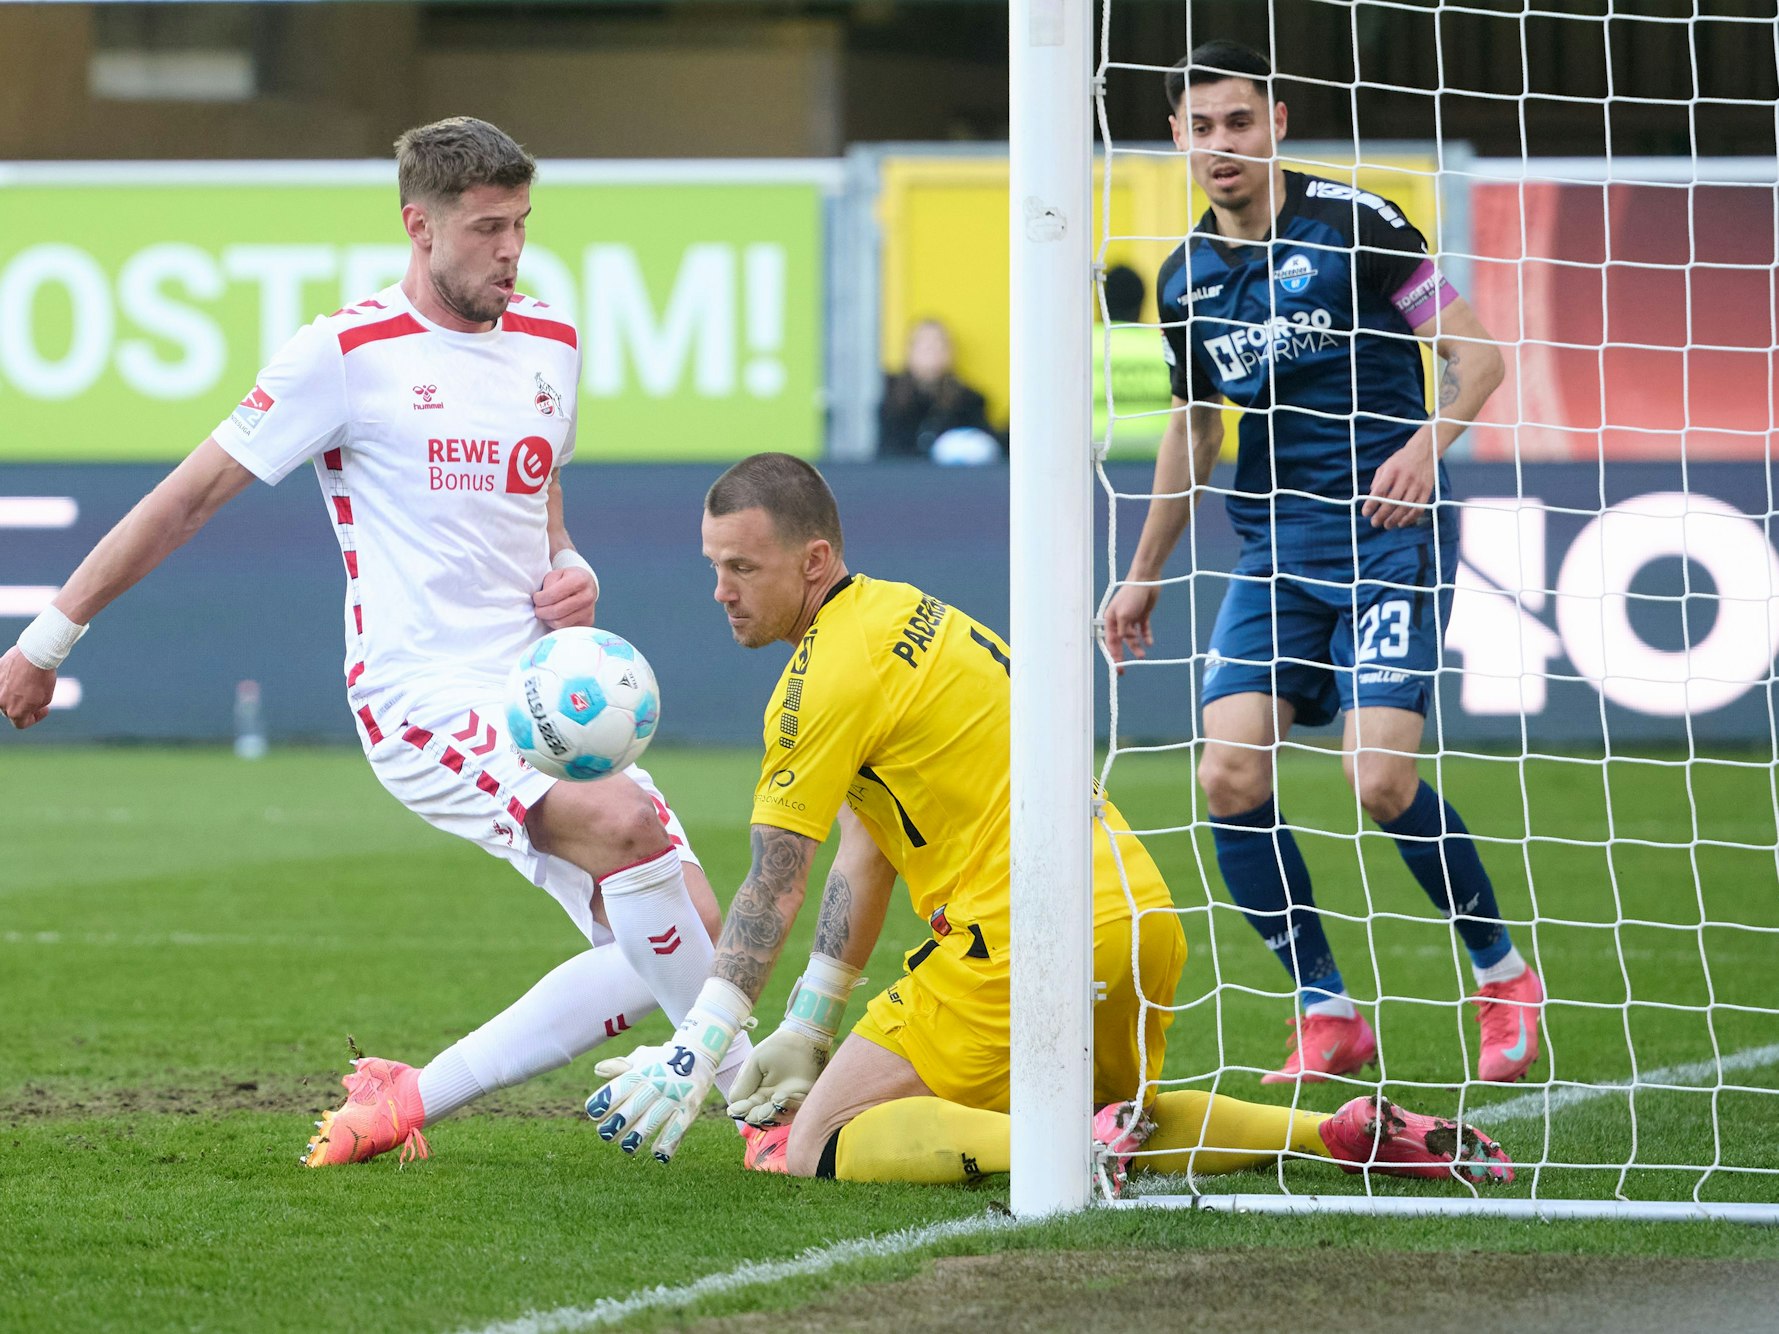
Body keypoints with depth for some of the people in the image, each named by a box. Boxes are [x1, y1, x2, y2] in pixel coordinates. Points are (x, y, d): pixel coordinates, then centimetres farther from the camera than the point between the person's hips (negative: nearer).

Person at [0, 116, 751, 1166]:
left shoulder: (551, 346, 14)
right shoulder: (348, 353, -5)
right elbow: (191, 497, 0)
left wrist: (571, 576, 5)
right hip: (422, 696, -7)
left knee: (681, 945, -4)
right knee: (629, 824, -32)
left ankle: (409, 1101, 4)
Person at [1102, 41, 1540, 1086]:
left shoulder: (1353, 223, -5)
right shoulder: (1187, 280, 10)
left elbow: (1476, 354, -3)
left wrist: (1426, 444, -21)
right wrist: (1145, 572, 27)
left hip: (1391, 530, -5)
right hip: (1276, 548, 5)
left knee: (1381, 779, -17)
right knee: (1229, 775, -11)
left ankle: (1504, 974, 6)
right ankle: (1329, 1015, 1)